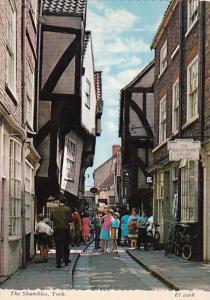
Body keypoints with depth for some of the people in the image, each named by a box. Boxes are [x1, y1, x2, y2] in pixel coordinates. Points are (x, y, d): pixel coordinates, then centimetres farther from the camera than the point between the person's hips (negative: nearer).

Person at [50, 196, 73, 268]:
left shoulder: (54, 209, -1)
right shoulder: (68, 209, -6)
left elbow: (51, 218, 5)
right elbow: (71, 219, -6)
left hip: (57, 229, 1)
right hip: (65, 229, -1)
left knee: (58, 246, 3)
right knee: (66, 246, 14)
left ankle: (58, 263, 0)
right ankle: (66, 261, 22)